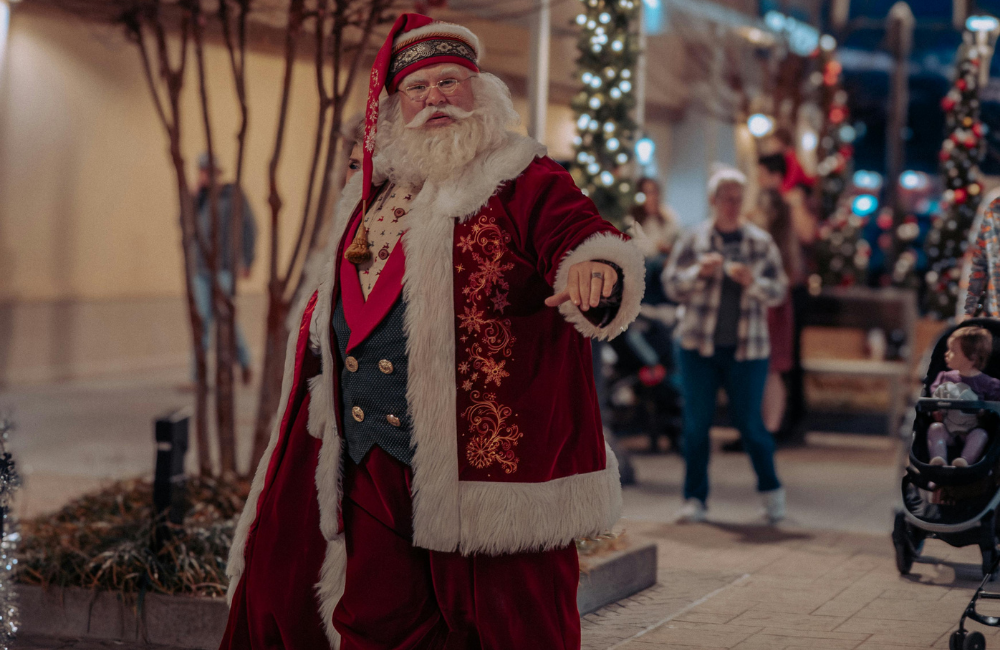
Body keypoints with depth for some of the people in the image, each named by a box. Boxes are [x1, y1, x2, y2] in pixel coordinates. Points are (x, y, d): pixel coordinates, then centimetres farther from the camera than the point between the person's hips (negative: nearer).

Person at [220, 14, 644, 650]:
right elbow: (333, 311, 32)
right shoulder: (371, 197, 19)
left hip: (488, 453, -6)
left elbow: (578, 229, -20)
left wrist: (595, 266, -40)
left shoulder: (524, 181, 0)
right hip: (374, 459, 6)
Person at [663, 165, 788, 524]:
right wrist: (699, 272, -14)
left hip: (747, 348, 0)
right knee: (696, 424, 1)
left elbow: (779, 291, 5)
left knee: (750, 423, 1)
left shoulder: (761, 243, 7)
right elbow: (671, 285, 4)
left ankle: (771, 488, 22)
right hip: (699, 346, 0)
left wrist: (752, 282, -14)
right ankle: (695, 498, 12)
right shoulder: (693, 240, 5)